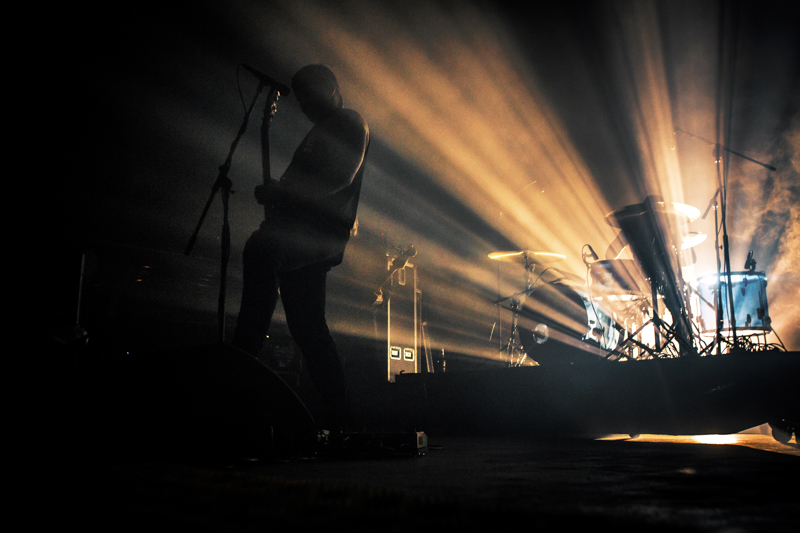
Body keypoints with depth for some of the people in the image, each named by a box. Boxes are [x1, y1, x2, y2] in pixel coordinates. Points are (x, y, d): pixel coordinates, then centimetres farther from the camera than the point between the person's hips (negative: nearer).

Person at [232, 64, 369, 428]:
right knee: (306, 325, 3)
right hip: (303, 238, 9)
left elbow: (341, 175, -13)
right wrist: (277, 193, 13)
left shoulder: (350, 123, 4)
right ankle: (339, 413, 5)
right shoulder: (320, 132, 32)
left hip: (323, 231, -9)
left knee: (260, 248, -30)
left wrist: (281, 193, -15)